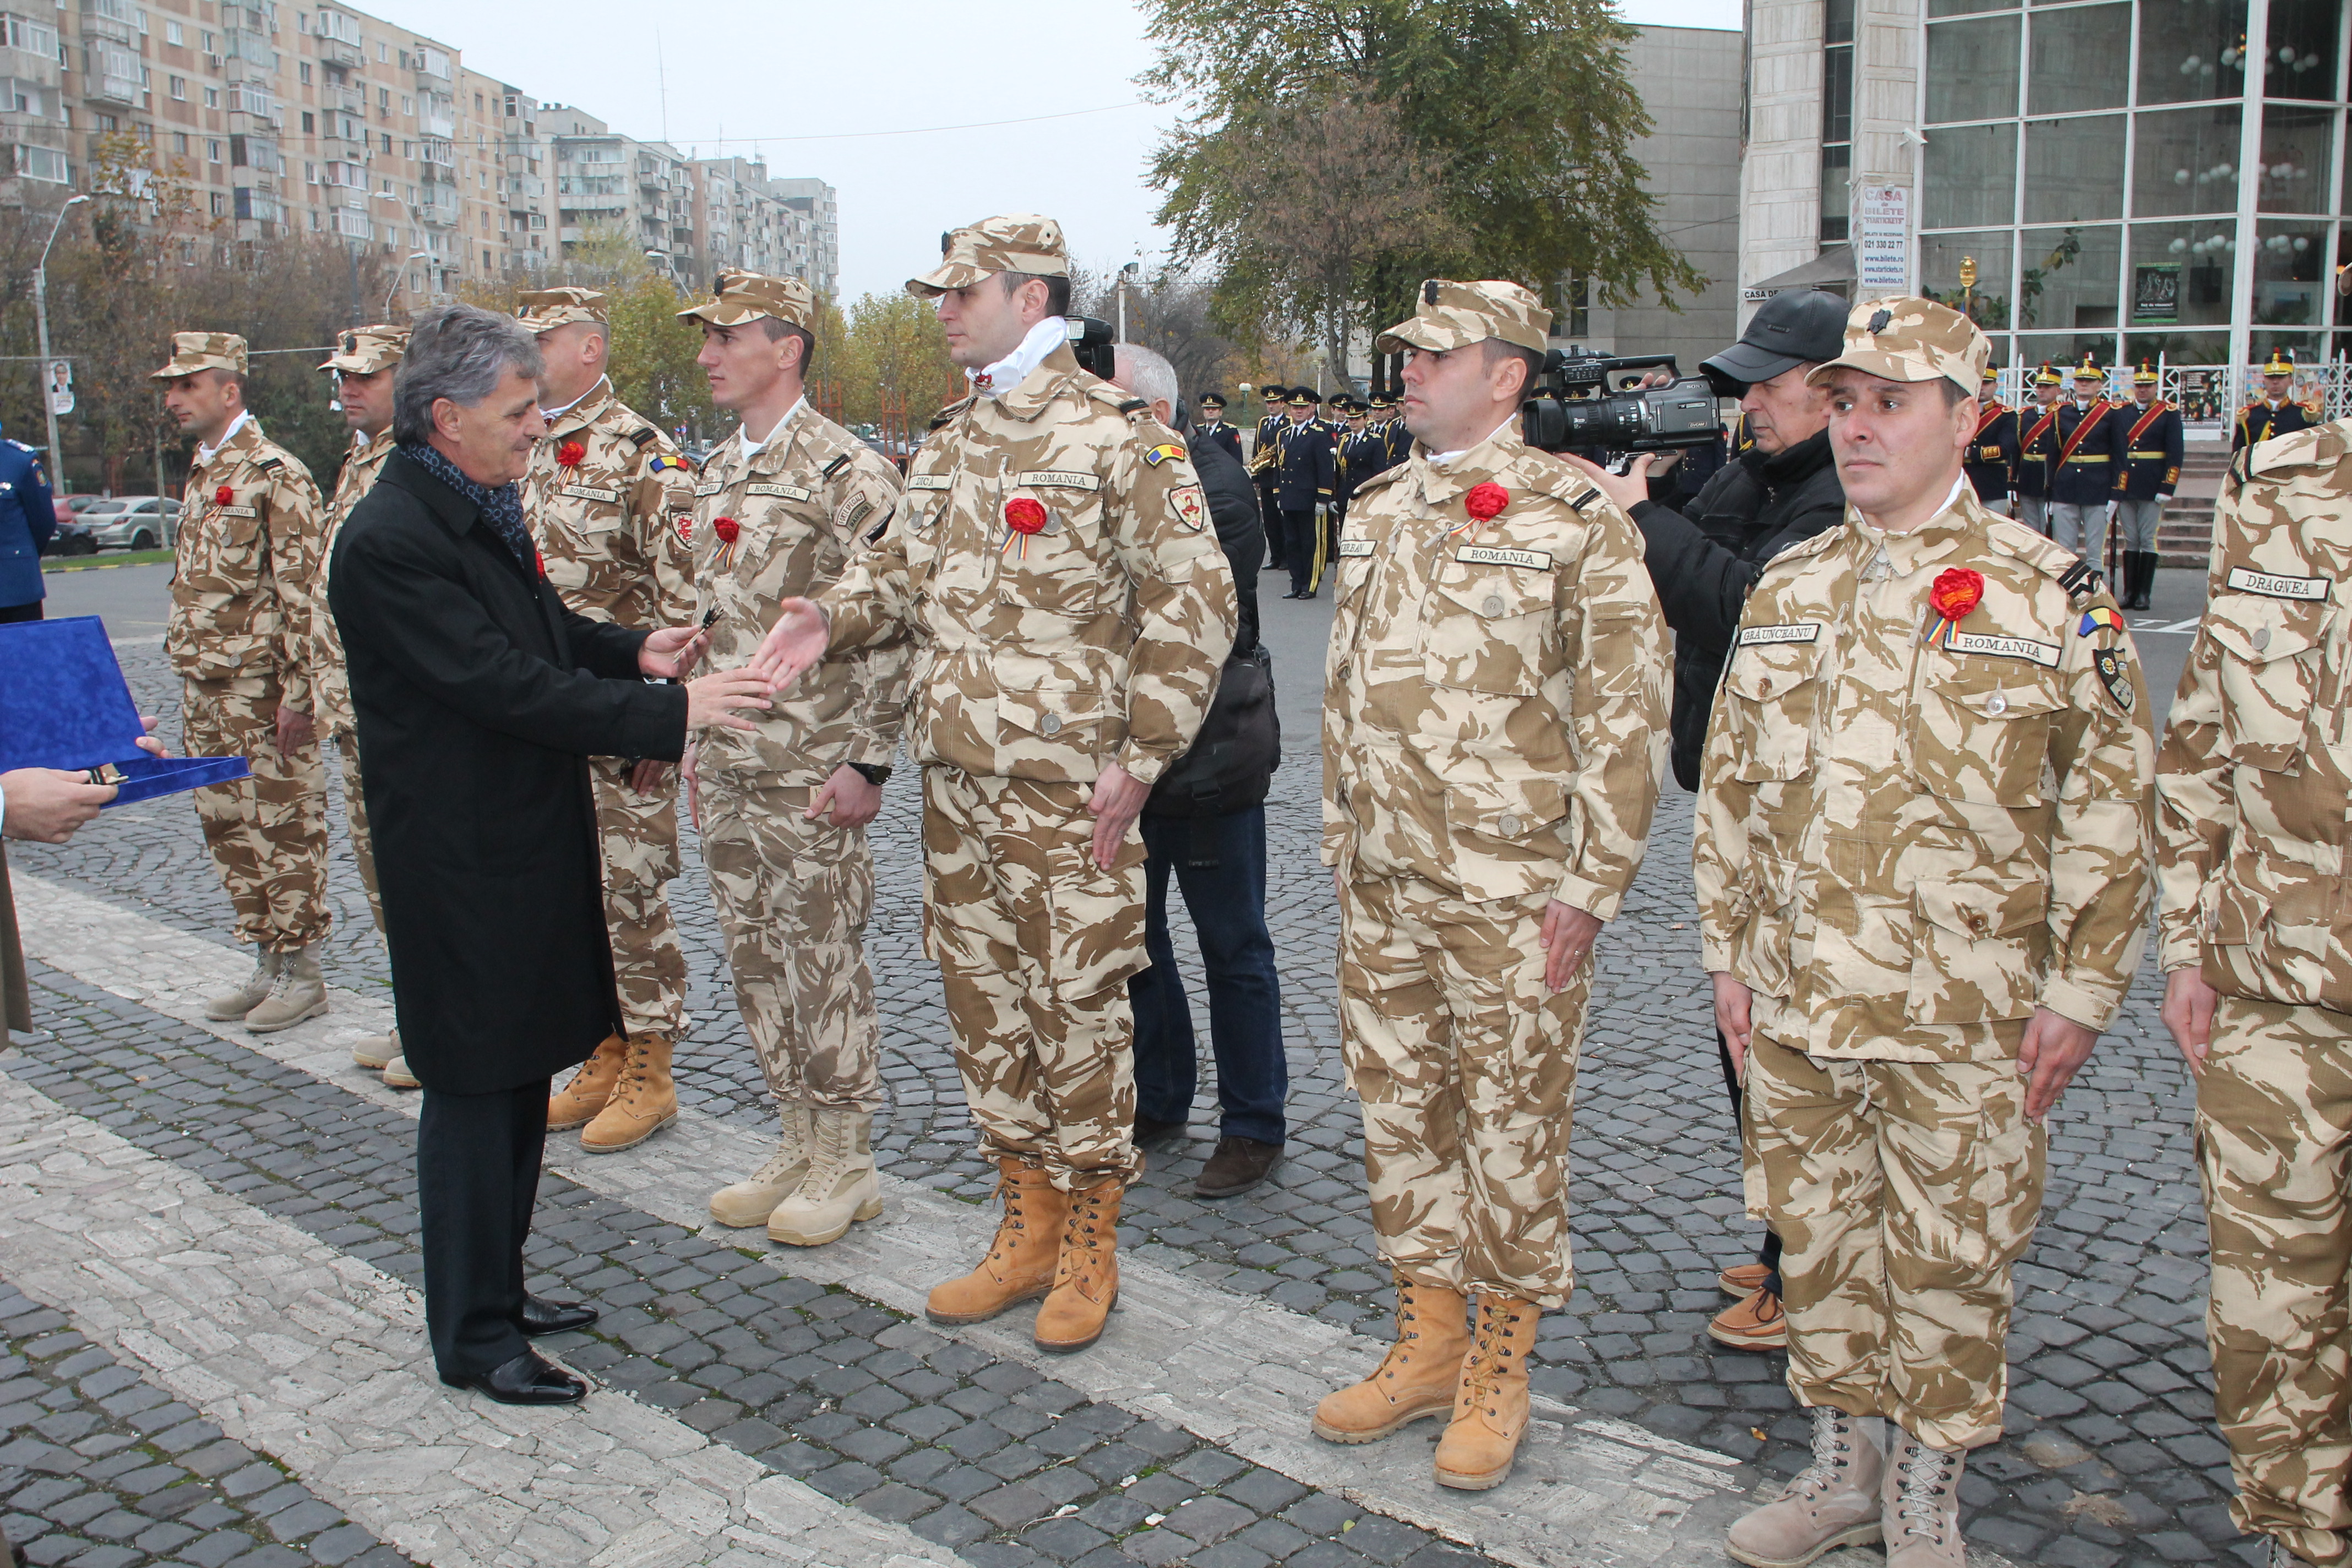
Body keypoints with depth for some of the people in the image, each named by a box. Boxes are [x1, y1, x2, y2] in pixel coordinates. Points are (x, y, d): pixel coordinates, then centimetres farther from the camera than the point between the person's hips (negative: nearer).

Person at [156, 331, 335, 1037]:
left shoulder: (275, 475, -12)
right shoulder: (202, 475, 16)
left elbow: (301, 591, -16)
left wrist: (296, 693, -19)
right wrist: (190, 684, 18)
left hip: (260, 689, -9)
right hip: (206, 690, 9)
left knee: (283, 827, -1)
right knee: (228, 827, 13)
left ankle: (300, 974, 8)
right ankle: (266, 964, 23)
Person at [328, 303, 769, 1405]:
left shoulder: (482, 508, 10)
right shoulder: (389, 541, -21)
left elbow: (536, 633, 22)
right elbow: (508, 686, -26)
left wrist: (633, 648, 3)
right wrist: (671, 711, -27)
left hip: (530, 841, 10)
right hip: (461, 861, -9)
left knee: (520, 1077, 17)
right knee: (473, 1088, 1)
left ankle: (497, 1290, 32)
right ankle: (471, 1337, 15)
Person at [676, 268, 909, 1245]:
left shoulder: (848, 473, -11)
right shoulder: (717, 473, 14)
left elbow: (886, 626, -14)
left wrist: (868, 762, -17)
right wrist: (697, 740, 18)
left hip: (811, 773, -8)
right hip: (728, 769, 8)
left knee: (824, 963, 0)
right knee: (754, 960, 14)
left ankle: (847, 1163, 15)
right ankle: (799, 1145, 28)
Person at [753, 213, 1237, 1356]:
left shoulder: (1117, 435, -10)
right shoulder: (951, 443, 14)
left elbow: (1194, 599, -12)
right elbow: (906, 567, 21)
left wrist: (1138, 756, -16)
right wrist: (836, 617, -1)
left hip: (1070, 789, -7)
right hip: (955, 779, 8)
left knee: (1077, 1007, 2)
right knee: (981, 1001, 14)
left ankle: (1090, 1248, 19)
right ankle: (1028, 1227, 30)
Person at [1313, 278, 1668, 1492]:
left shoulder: (1576, 518, -9)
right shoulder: (1377, 511, 11)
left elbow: (1627, 712, -11)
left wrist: (1590, 886, -13)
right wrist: (1342, 834, 15)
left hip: (1509, 890, -6)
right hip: (1382, 885, 7)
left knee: (1510, 1123, 5)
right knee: (1397, 1108, 14)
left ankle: (1500, 1368, 22)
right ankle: (1427, 1341, 30)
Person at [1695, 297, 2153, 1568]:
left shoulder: (2049, 594, -6)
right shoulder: (1786, 589, 7)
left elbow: (2111, 806, -5)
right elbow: (1730, 785, 12)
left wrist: (2079, 991, -7)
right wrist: (1729, 952, 9)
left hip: (1963, 1024, -4)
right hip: (1791, 1007, 4)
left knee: (1948, 1260, 9)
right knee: (1817, 1240, 15)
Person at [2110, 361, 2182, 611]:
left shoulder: (2169, 413, 0)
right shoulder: (2121, 413, 10)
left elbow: (2175, 453, -5)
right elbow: (2112, 450, 11)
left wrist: (2167, 487, -12)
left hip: (2152, 488, -3)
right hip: (2124, 486, 3)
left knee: (2148, 540, -1)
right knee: (2130, 540, 6)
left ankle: (2144, 594, 3)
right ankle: (2129, 592, 9)